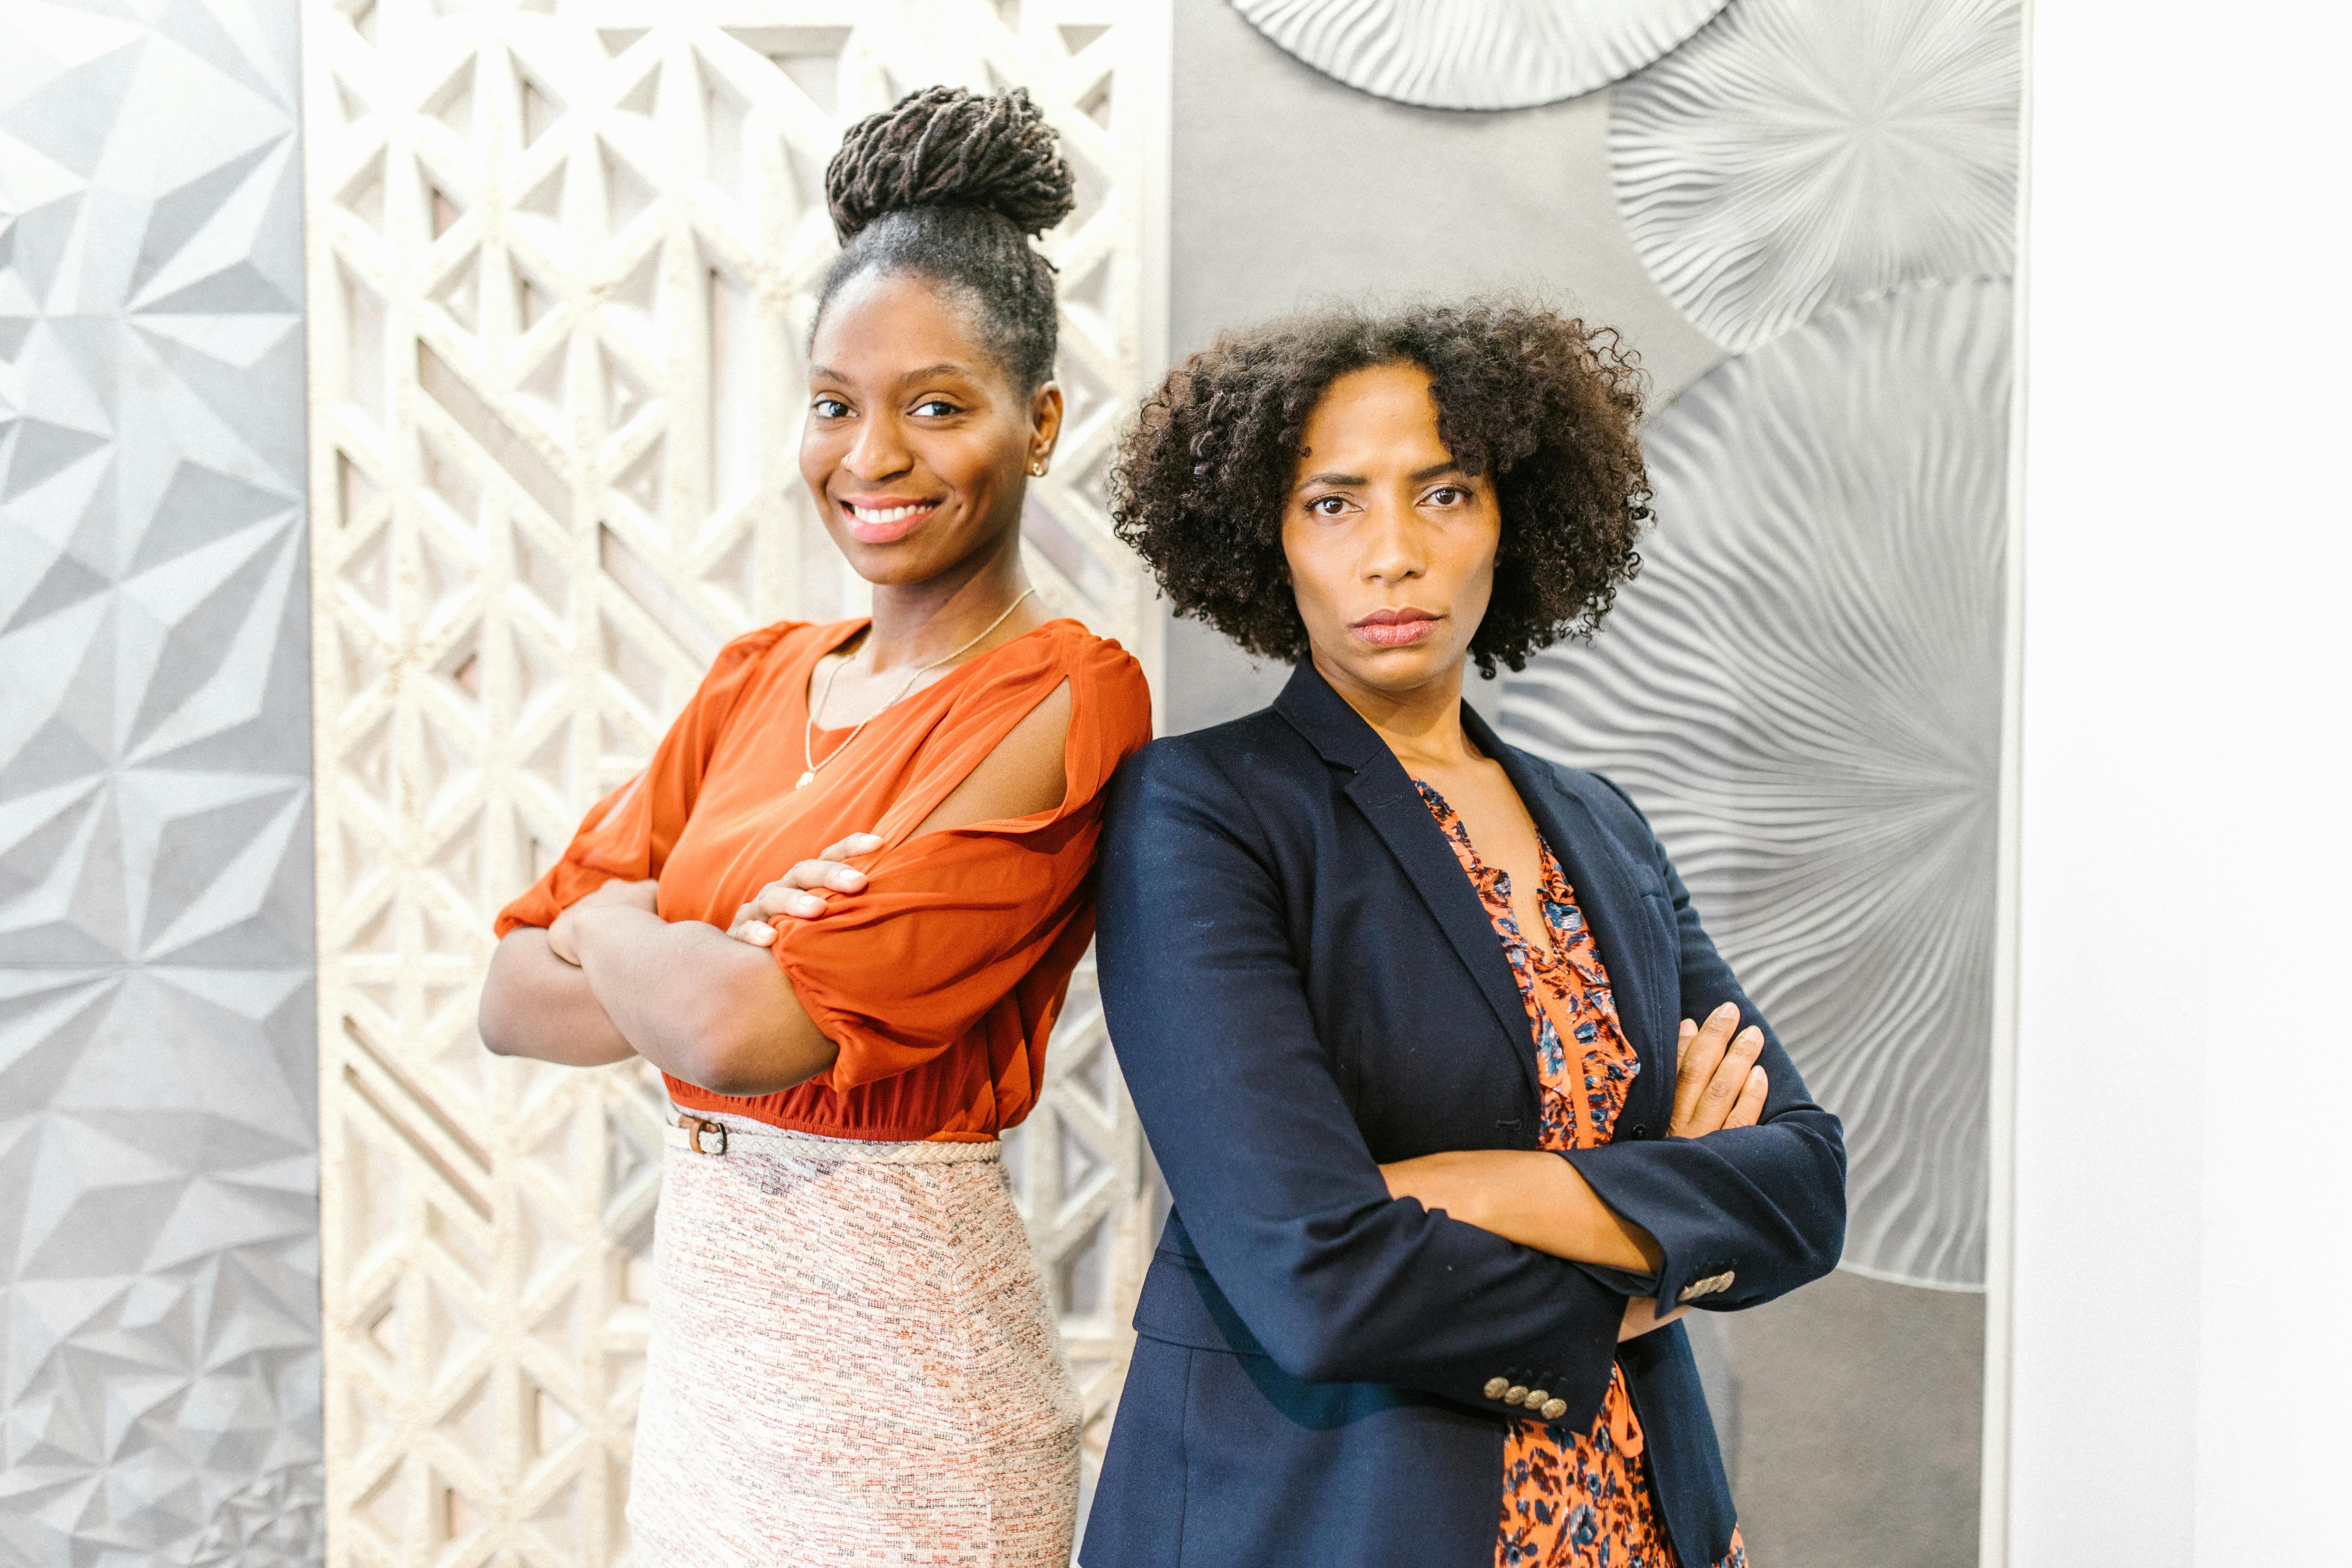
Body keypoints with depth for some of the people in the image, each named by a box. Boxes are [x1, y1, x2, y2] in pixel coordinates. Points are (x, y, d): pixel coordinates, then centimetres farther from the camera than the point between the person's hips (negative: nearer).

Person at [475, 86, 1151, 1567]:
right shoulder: (758, 679, 6)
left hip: (900, 1352, -6)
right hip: (709, 1330, 6)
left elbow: (758, 1031, -24)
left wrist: (615, 924, -4)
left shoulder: (1064, 702, -16)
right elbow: (513, 999, 3)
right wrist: (714, 976, -16)